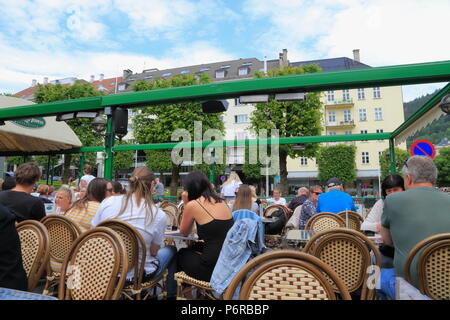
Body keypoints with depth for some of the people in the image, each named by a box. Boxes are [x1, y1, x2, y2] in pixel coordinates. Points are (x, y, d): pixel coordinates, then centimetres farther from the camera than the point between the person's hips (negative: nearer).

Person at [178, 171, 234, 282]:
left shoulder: (192, 205, -8)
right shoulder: (221, 201, 9)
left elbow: (184, 232, 9)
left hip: (212, 269, -6)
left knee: (182, 254, 24)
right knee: (194, 248, 29)